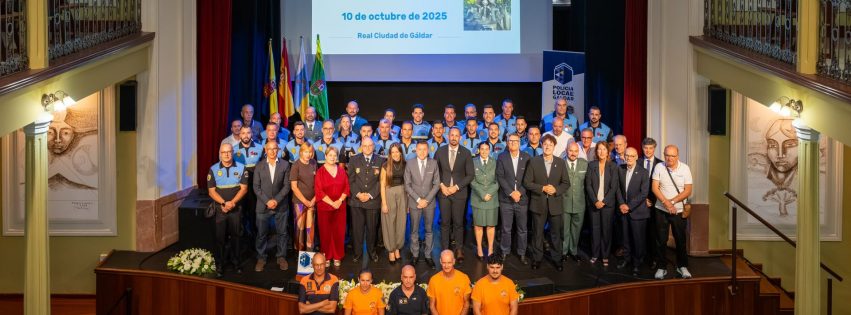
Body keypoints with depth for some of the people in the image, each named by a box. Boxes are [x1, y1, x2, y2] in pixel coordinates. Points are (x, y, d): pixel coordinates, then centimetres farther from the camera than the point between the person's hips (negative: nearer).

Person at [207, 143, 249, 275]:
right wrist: (224, 203, -16)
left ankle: (235, 262, 18)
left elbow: (244, 188, -5)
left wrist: (232, 202, -17)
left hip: (236, 208, 0)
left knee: (235, 236, 8)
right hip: (220, 209, 0)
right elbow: (211, 191, -3)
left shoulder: (241, 168, -1)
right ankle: (219, 264, 10)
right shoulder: (213, 169, -1)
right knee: (220, 237, 3)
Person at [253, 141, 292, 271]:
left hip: (281, 205, 0)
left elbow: (286, 186, -2)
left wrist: (277, 200, -12)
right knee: (261, 234, 5)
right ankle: (261, 258, 17)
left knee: (282, 233, 6)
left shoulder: (285, 165, 0)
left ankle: (281, 257, 19)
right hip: (263, 205, 0)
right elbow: (256, 187, 0)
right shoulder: (259, 166, 2)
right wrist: (267, 201, -11)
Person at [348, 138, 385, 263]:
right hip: (356, 200, 0)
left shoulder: (380, 161, 4)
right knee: (357, 227, 4)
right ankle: (357, 252, 15)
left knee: (372, 227, 7)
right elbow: (351, 180, 2)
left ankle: (371, 251, 20)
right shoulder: (353, 160, 6)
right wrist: (358, 194, -10)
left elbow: (381, 181, 0)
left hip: (373, 200, 0)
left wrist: (370, 195, -9)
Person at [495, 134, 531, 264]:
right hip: (506, 199, 0)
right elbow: (500, 177, -4)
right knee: (506, 229, 5)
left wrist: (520, 192, -11)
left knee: (522, 229, 5)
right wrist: (511, 193, -12)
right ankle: (505, 252, 18)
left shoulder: (526, 157, 2)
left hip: (522, 198, 0)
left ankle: (522, 253, 16)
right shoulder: (502, 157, 2)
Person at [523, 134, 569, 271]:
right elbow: (527, 182, -3)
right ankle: (537, 258, 18)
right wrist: (542, 188, -15)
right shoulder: (534, 161, -1)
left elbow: (566, 183, 4)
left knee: (556, 233, 7)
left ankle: (557, 258, 18)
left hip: (555, 203, 1)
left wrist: (556, 190, -14)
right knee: (538, 233, 7)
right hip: (538, 203, -1)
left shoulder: (560, 162, 3)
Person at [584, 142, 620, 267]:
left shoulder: (613, 167, 0)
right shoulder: (591, 165, 3)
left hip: (607, 203, -1)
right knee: (595, 229, 3)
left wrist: (603, 201, -12)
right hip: (594, 203, 1)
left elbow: (614, 187, -4)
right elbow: (588, 185, 0)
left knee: (606, 229, 2)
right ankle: (595, 254, 11)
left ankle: (605, 256, 9)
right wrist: (595, 201, -10)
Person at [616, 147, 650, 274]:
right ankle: (627, 258, 26)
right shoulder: (621, 169, 5)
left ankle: (637, 262, 14)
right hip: (624, 209, 4)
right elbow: (618, 188, 9)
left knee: (638, 238, 2)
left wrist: (629, 206, -14)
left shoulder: (643, 172, -10)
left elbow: (643, 193, -13)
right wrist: (621, 204, -5)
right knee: (626, 236, 11)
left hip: (637, 210, -4)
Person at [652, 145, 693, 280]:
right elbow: (654, 188, -7)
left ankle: (682, 266, 21)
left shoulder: (685, 169, -4)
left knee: (680, 240, 7)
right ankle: (661, 267, 14)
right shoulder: (659, 168, -3)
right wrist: (666, 203, -18)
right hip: (661, 210, 0)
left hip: (679, 211, 0)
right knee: (661, 240, 4)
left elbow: (688, 191, -6)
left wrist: (672, 201, -16)